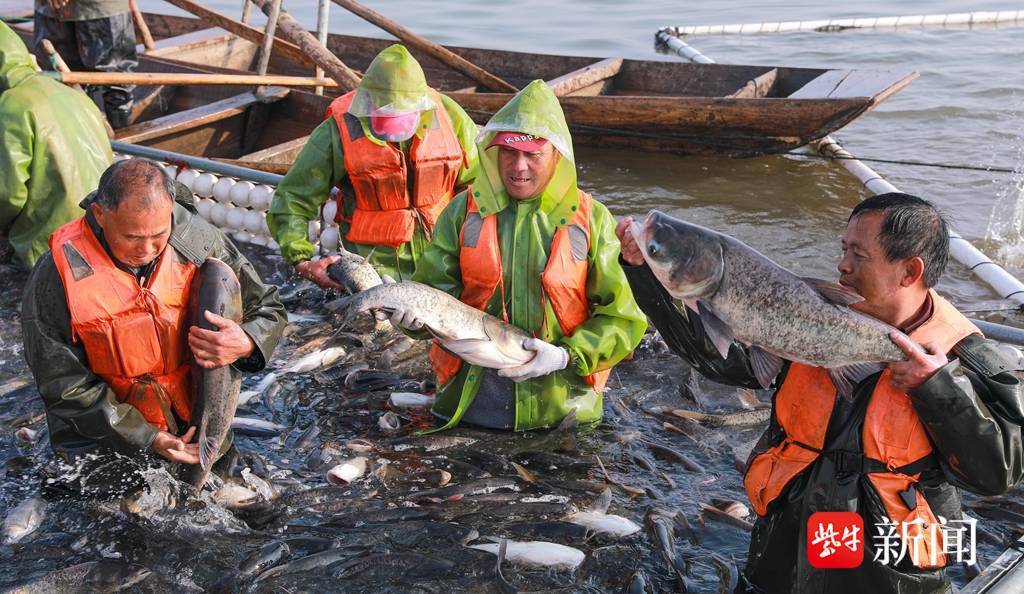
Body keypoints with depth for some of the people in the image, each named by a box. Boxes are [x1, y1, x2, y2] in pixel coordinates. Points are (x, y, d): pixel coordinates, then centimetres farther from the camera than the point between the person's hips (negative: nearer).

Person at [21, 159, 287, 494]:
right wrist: (149, 439, -18)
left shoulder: (199, 241, -10)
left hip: (199, 431, 2)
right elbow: (66, 386, -12)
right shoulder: (58, 276, -17)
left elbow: (269, 310, 1)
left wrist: (247, 344, -23)